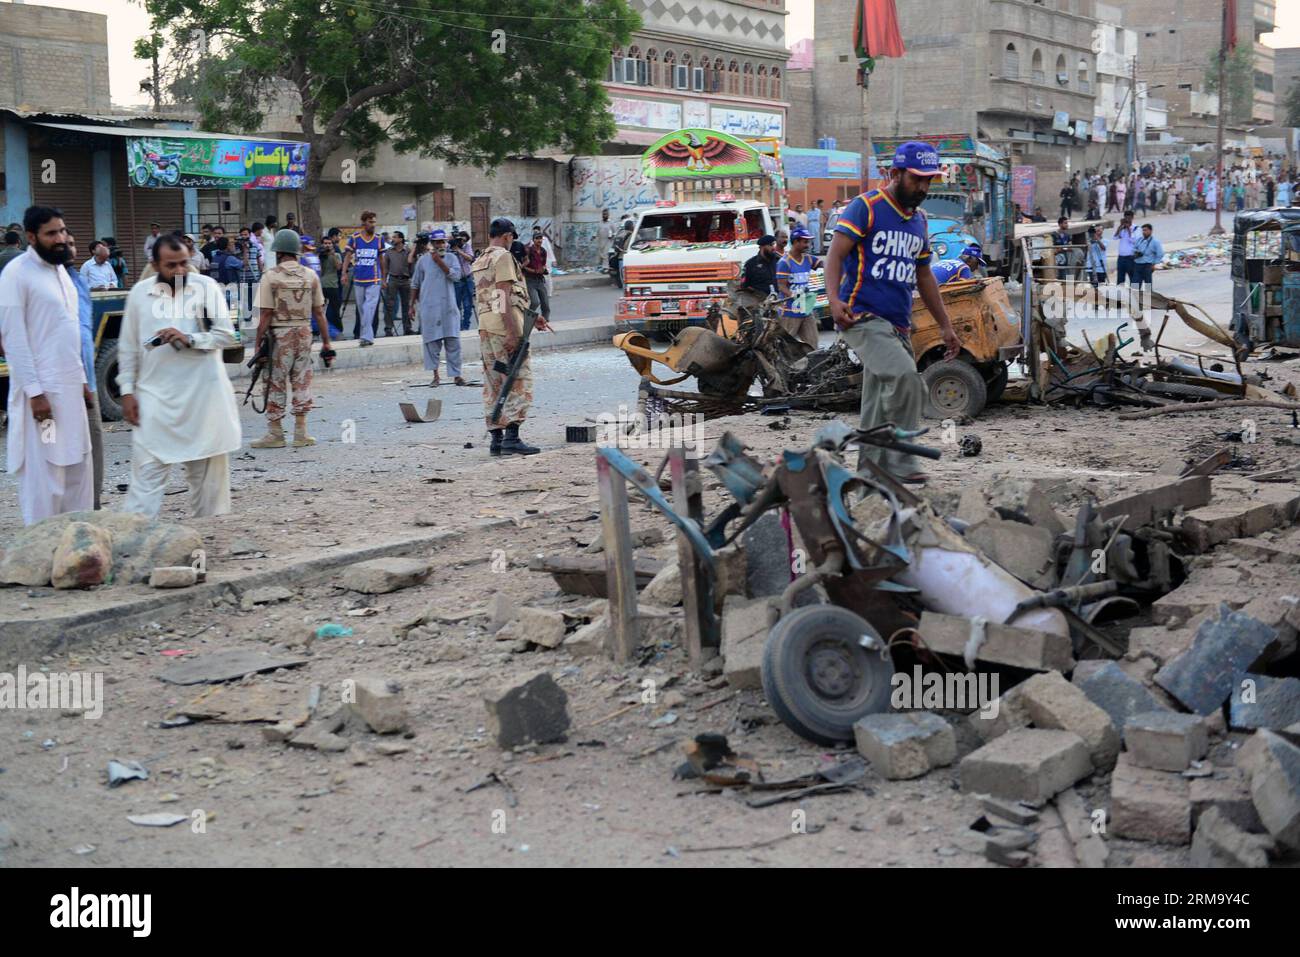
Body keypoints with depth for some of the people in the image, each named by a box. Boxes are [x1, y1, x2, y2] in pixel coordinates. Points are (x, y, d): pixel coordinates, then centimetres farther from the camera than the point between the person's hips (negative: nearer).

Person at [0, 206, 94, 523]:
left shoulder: (59, 269, 13)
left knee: (79, 467, 13)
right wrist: (34, 391, -19)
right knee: (44, 472, -5)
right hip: (42, 389, -8)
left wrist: (82, 380, 17)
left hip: (69, 386, 8)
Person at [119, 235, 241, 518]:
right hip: (155, 398, 0)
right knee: (146, 474, -3)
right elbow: (128, 348, 9)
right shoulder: (139, 293, 3)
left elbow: (226, 335, -3)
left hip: (202, 396, 0)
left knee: (208, 474, 8)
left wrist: (189, 339, -18)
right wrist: (127, 391, 4)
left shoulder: (206, 286, -2)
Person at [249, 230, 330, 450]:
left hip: (279, 335, -3)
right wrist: (325, 341, 10)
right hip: (304, 333, 3)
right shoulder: (310, 275, 2)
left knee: (276, 383, 5)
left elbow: (266, 314, -10)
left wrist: (258, 343, -4)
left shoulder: (271, 276, -9)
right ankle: (301, 433, 11)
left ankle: (275, 433, 9)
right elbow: (319, 312, 4)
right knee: (302, 382, 10)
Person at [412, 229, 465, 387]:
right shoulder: (423, 260, 5)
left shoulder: (451, 258, 6)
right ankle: (436, 375, 10)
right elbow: (415, 284, 11)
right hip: (429, 307, 0)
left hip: (449, 307, 0)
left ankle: (456, 375, 4)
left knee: (453, 341, -1)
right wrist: (413, 304, 9)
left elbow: (456, 276, -11)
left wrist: (440, 262, -14)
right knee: (432, 341, 1)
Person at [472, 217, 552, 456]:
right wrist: (513, 333, -19)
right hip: (504, 324, -9)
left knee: (493, 384, 9)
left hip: (484, 326, 9)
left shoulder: (479, 262, 21)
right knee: (519, 381, -5)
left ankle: (497, 438, 10)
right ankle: (511, 436, -12)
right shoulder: (503, 257, -7)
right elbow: (505, 296, -15)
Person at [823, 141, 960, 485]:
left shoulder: (919, 220, 19)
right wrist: (834, 299, -29)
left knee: (879, 411, 8)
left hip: (899, 326, 8)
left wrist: (945, 325, 25)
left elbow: (924, 277, 27)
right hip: (863, 317, -8)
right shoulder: (866, 207, -4)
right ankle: (901, 464, -21)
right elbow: (835, 254, -12)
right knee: (905, 378, -27)